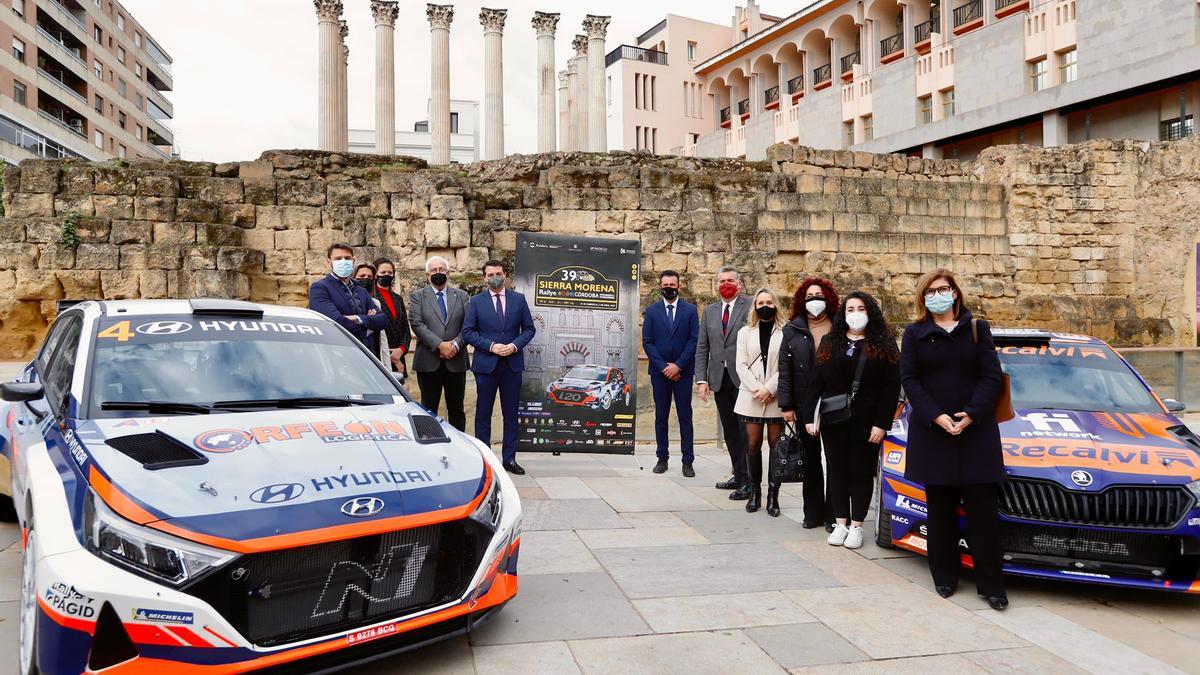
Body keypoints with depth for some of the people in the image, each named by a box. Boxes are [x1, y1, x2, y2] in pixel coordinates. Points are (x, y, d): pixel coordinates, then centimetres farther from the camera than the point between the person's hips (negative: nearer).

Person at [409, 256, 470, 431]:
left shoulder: (462, 296, 11)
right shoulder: (417, 296, 5)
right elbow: (417, 324, -7)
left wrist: (456, 345, -13)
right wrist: (440, 345, -16)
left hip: (456, 362, 2)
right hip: (429, 362, -2)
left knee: (457, 410, 7)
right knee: (428, 410, 4)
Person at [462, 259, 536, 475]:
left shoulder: (519, 299, 6)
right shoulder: (476, 302, 3)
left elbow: (529, 328, 7)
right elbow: (468, 331, -2)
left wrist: (515, 345, -11)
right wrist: (491, 346, -13)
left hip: (512, 363, 1)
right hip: (485, 364, -1)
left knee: (511, 413, 5)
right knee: (483, 413, 4)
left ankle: (509, 459, 13)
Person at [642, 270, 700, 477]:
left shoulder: (690, 310, 4)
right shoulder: (651, 311, 6)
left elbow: (694, 340, -2)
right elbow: (647, 342, 1)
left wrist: (678, 365, -10)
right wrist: (663, 366, -9)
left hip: (683, 371, -1)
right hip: (659, 372, 1)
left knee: (685, 416, 0)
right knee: (661, 416, 6)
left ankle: (687, 461, 3)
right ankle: (662, 458, 13)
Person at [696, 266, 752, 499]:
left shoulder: (751, 307, -2)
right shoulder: (709, 311, 13)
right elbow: (702, 348, 12)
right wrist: (702, 379, 3)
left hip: (743, 378, -5)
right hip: (719, 379, 5)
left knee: (745, 430, -3)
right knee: (729, 431, 10)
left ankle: (749, 482, 2)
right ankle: (738, 476, 20)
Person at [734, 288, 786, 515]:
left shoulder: (785, 333, 0)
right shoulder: (745, 332, 12)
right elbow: (741, 365, 5)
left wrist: (769, 389, -13)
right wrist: (756, 389, -8)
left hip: (776, 398, -2)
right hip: (752, 398, 3)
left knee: (776, 444, 0)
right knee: (753, 444, 3)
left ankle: (773, 494, 6)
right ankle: (754, 491, 12)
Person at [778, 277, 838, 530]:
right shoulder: (792, 331, 7)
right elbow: (785, 369, 4)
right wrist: (786, 405, -2)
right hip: (804, 406, 2)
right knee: (810, 459, 8)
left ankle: (833, 514, 10)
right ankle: (813, 513, 17)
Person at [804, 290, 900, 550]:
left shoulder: (883, 345, -1)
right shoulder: (830, 343, 7)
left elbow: (891, 387, -5)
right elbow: (817, 382, 5)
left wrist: (882, 423, -12)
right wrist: (810, 417, -2)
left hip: (866, 422, -2)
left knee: (863, 472, 5)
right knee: (837, 471, 8)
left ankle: (856, 526, 15)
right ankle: (840, 523, 18)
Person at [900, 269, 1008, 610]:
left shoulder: (977, 329, 8)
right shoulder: (914, 334, 7)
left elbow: (992, 376, 1)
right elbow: (909, 379, -1)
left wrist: (972, 415, -13)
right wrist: (936, 416, -14)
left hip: (976, 429, 0)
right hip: (931, 429, 0)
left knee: (982, 507, -1)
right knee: (940, 507, 6)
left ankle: (991, 583, 6)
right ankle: (945, 576, 17)